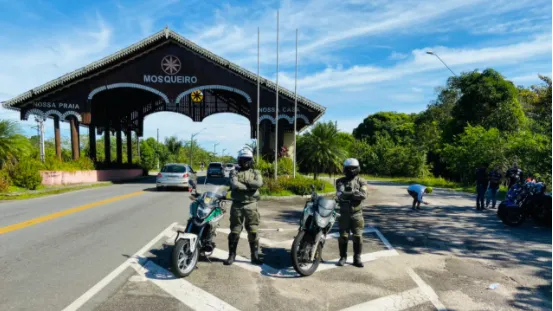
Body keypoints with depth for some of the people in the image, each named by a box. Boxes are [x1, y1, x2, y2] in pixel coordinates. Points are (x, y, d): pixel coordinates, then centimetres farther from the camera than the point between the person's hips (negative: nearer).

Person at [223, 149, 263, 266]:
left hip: (251, 205, 0)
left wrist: (243, 183, -10)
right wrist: (250, 187, -13)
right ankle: (231, 255, 15)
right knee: (234, 231, 5)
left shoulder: (256, 173, 10)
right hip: (237, 205, 0)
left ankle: (255, 256, 10)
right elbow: (234, 185, -14)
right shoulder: (234, 173, 6)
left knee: (253, 232, 2)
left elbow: (259, 183, -12)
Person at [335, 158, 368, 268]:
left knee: (358, 236, 3)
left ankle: (357, 258, 13)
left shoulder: (361, 182, 2)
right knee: (343, 236, 5)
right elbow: (340, 194, -16)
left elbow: (363, 195, -16)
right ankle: (343, 257, 17)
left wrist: (348, 193, -23)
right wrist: (354, 193, -27)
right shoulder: (340, 181, 2)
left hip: (357, 213, 0)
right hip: (344, 213, 0)